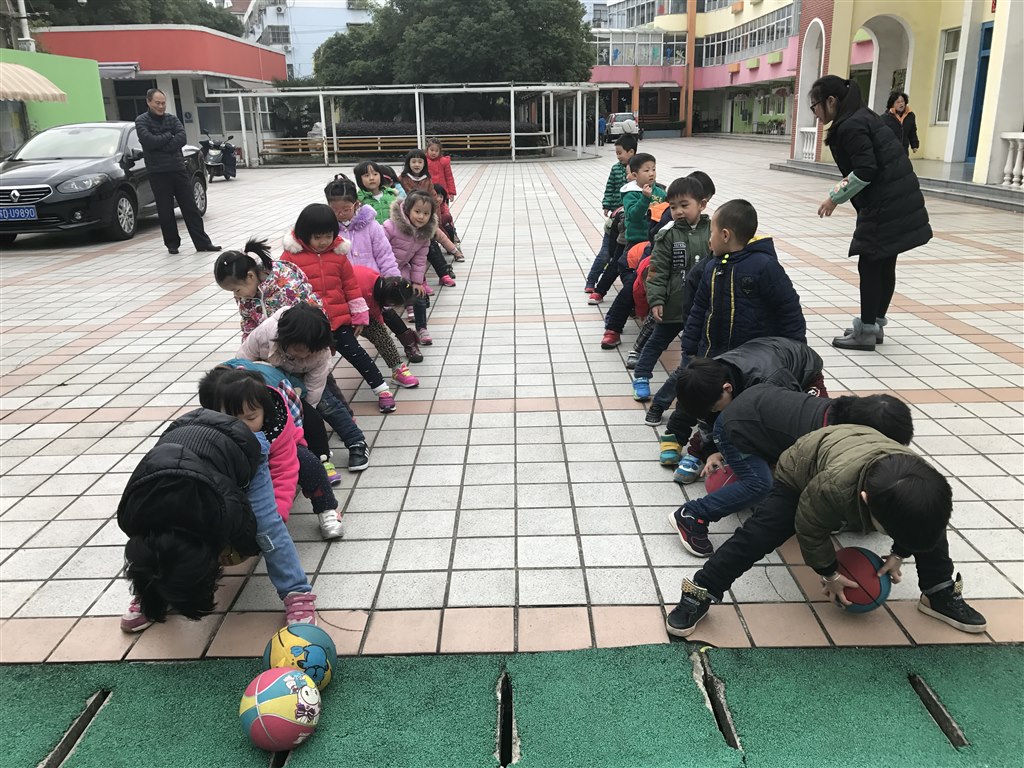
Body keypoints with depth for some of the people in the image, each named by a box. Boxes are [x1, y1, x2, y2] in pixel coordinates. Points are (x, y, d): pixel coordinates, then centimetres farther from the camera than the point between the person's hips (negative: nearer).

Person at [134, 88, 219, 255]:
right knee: (165, 211, 1)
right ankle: (172, 244, 12)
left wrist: (160, 146, -13)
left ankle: (203, 243, 4)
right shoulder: (141, 121, 1)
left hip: (178, 169, 3)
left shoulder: (172, 119, 10)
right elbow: (149, 141, -16)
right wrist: (168, 136, -6)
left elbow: (182, 138, -7)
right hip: (158, 173, -3)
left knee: (191, 208, 2)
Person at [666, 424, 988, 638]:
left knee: (930, 525, -4)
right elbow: (810, 527, -24)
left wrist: (898, 554, -2)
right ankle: (699, 593, -10)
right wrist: (829, 573, -12)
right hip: (800, 475, -5)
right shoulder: (833, 486, -48)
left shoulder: (923, 483, -35)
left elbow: (920, 520, -6)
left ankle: (940, 594, 17)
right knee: (757, 534, -18)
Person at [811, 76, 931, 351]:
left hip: (885, 206, -10)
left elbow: (866, 170, -20)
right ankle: (875, 325, 24)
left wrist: (835, 198, -11)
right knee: (884, 265, 14)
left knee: (869, 266, -1)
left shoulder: (849, 126, -14)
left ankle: (865, 331, 6)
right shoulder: (862, 117, 15)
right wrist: (843, 186, 3)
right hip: (900, 202, 10)